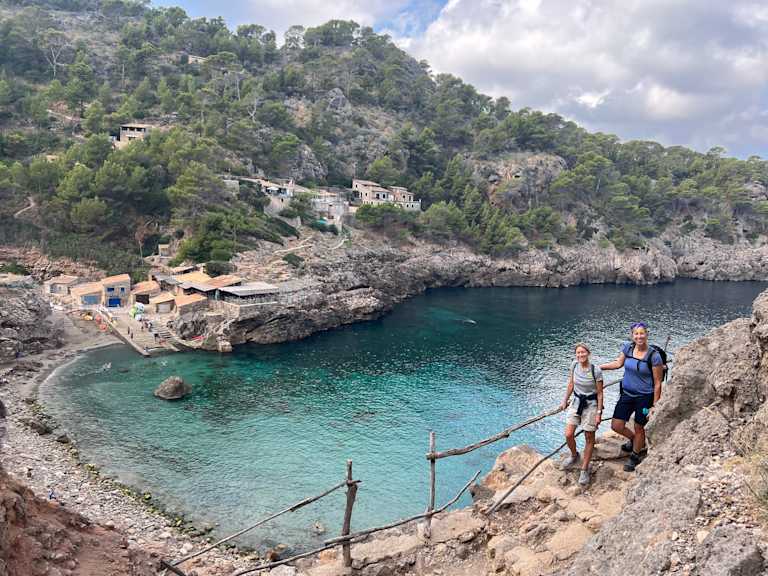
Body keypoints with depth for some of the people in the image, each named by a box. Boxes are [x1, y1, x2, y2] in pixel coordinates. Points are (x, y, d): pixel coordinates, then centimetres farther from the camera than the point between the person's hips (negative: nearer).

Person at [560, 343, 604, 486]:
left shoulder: (596, 371, -18)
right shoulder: (574, 365, -5)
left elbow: (600, 393, -11)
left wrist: (599, 413, -12)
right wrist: (565, 400, 13)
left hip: (591, 404, -4)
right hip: (576, 402, 4)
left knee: (589, 438, 5)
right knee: (568, 435, -3)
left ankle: (584, 470, 18)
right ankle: (574, 456, 28)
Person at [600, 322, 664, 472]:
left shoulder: (654, 356, -18)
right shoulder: (627, 348, -4)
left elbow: (657, 383, -12)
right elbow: (618, 363, 15)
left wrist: (654, 406, -11)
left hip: (644, 397, -4)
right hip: (627, 394, 5)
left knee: (639, 428, 11)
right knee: (616, 426, 3)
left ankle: (635, 456, 37)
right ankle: (635, 440, 36)